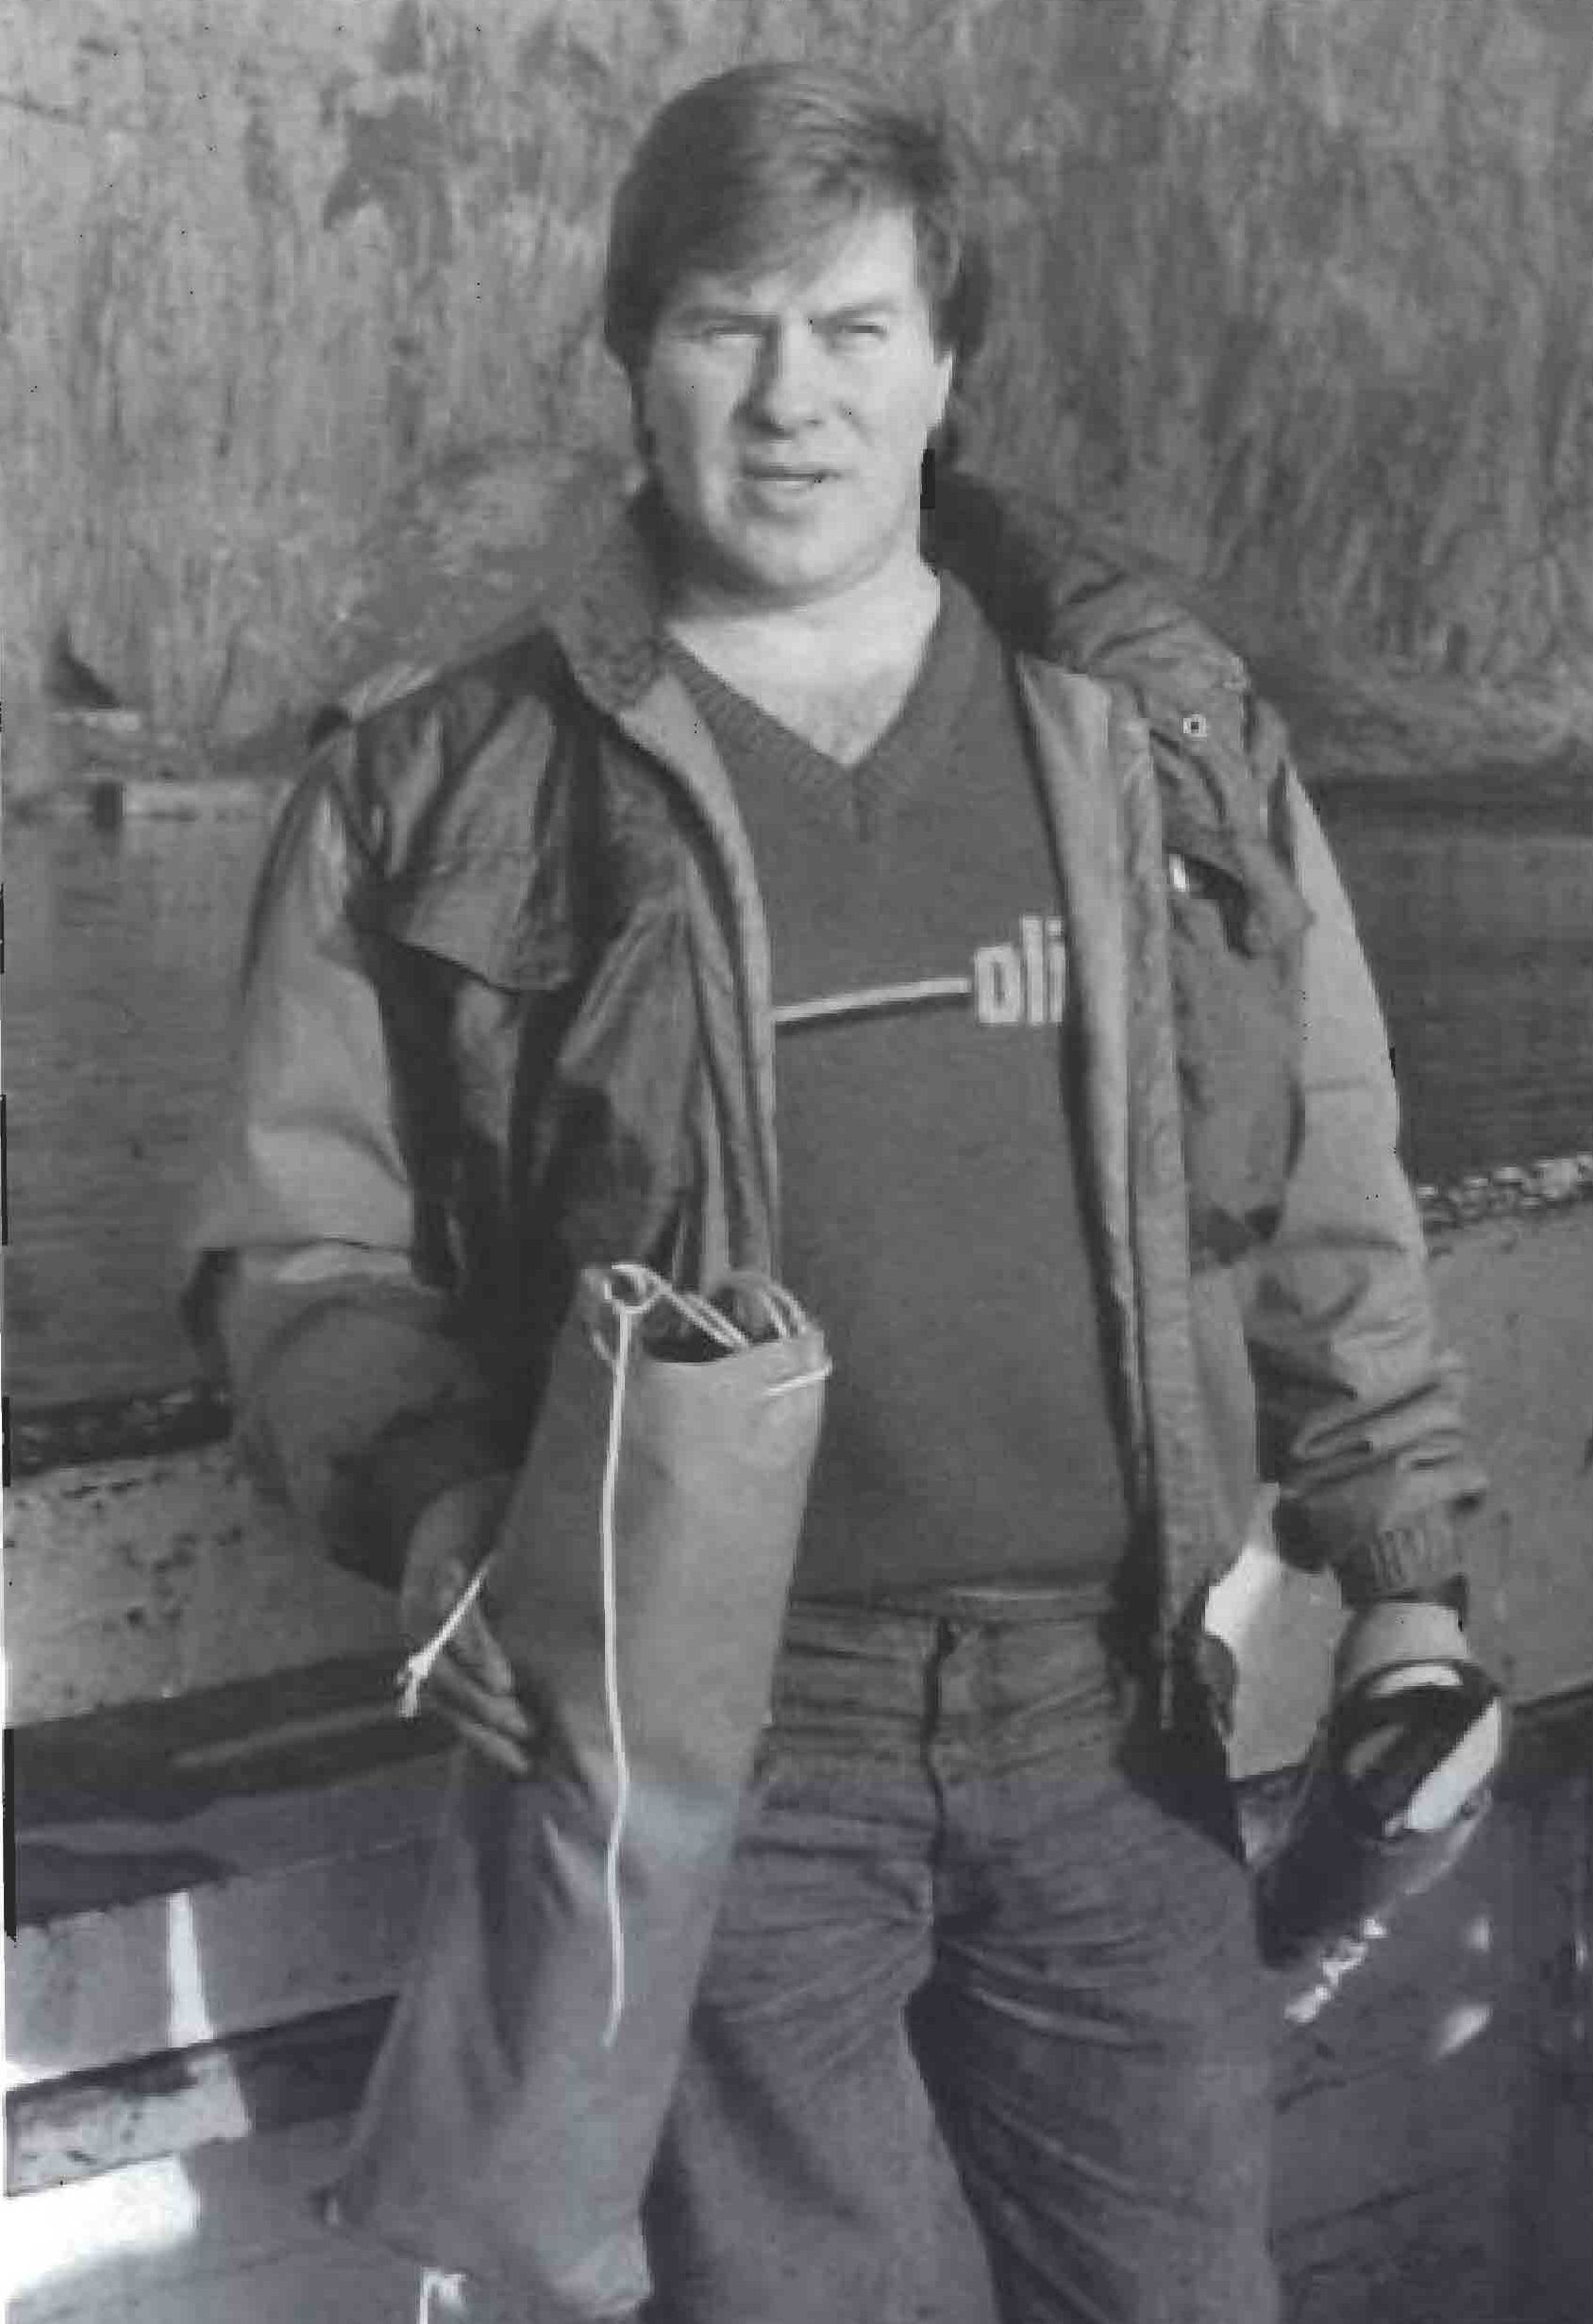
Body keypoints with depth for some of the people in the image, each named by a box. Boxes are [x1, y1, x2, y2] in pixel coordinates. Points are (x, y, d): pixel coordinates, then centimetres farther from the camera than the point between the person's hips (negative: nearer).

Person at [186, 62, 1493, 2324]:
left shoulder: (1166, 734, 6)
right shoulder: (442, 798, -1)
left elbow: (1330, 1204, 10)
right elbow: (305, 1248, 1)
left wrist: (1408, 1579, 5)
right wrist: (444, 1512, -17)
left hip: (1115, 1721, 3)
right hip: (713, 1739, -2)